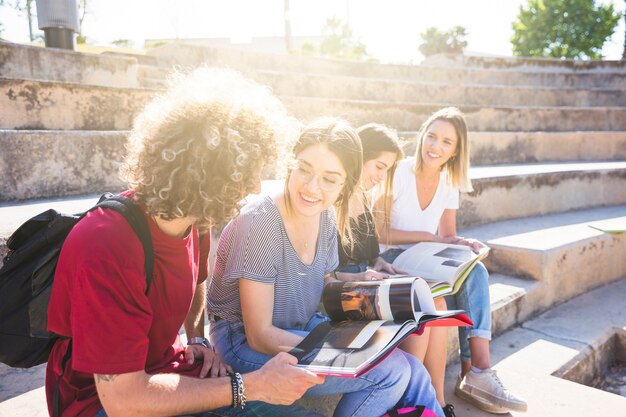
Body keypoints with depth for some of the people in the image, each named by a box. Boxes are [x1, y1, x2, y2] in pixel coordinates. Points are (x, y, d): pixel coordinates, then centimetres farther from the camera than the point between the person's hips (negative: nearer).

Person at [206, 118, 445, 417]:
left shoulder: (326, 218, -5)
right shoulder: (259, 223, -25)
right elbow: (260, 335, -22)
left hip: (303, 327, 7)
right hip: (246, 344, -6)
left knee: (413, 374, -5)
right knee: (392, 371, -15)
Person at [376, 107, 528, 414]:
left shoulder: (449, 184, 5)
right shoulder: (398, 174, -12)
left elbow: (448, 237, 7)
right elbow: (378, 231, -14)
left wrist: (461, 243, -16)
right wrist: (427, 237, -18)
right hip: (392, 261, -5)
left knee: (476, 271, -24)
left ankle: (478, 372, -27)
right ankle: (475, 374, -19)